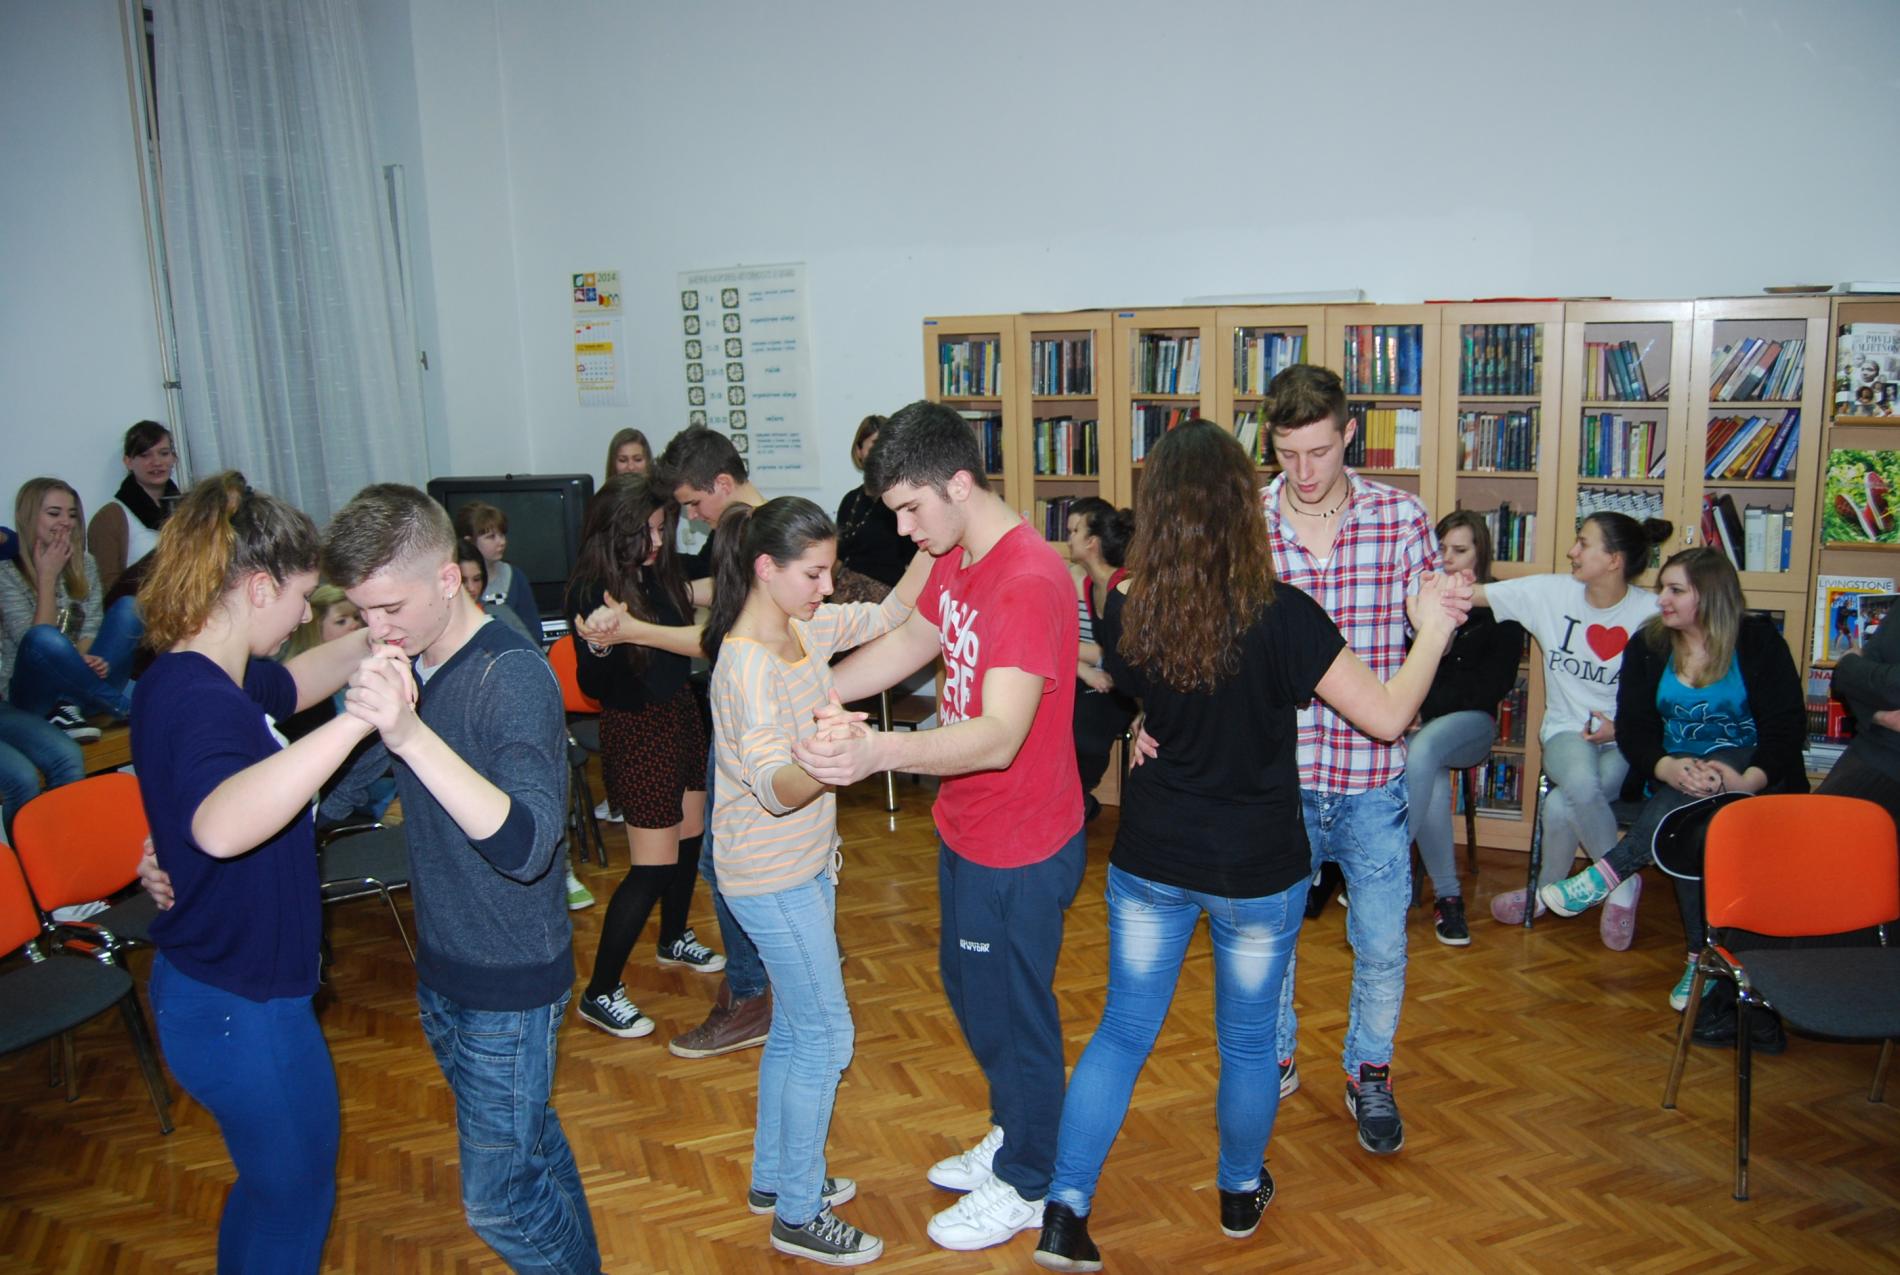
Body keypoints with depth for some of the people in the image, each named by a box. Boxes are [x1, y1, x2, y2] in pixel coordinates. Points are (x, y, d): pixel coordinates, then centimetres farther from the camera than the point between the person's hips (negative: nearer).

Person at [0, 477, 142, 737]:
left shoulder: (84, 564, 11)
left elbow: (92, 628, 1)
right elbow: (37, 643, -16)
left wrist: (85, 659, -21)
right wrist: (48, 576, -14)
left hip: (79, 684, 5)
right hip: (33, 692, -5)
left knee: (128, 607, -17)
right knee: (45, 637, -37)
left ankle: (70, 707, -21)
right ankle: (124, 707, -22)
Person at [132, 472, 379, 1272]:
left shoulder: (205, 676, -1)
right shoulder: (198, 699, -30)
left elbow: (295, 681, 21)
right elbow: (220, 825, -52)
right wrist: (357, 721, -57)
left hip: (225, 988, 10)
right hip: (242, 1010, -9)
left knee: (273, 1182, 29)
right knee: (295, 1199, 14)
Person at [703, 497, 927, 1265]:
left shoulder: (804, 627, -1)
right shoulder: (746, 664, -26)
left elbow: (888, 616, 8)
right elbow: (774, 786, -36)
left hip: (806, 865, 9)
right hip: (772, 879, -9)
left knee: (795, 1028, 20)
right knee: (825, 1036, 1)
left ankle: (774, 1179, 37)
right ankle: (798, 1216, 18)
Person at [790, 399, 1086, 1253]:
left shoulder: (1030, 581, -29)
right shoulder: (957, 561, 2)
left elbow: (1000, 735, -37)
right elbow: (907, 645, 17)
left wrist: (877, 751, -51)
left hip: (1020, 851, -10)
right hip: (967, 831, 10)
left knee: (1013, 1012, 9)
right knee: (967, 988, 25)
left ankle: (1023, 1188, 33)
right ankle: (1010, 1136, 48)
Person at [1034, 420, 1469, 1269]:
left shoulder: (1125, 615, -11)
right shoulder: (1282, 616, -21)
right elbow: (1388, 717, -14)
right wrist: (1432, 629, -1)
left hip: (1150, 860, 2)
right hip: (1256, 868, -2)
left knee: (1122, 1031, 16)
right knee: (1247, 1040, 19)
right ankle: (1241, 1194, 40)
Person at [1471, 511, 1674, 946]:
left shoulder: (1651, 613, -8)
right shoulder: (1552, 593, -3)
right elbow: (1467, 593, -6)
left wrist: (1624, 727, -14)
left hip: (1627, 741, -2)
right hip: (1568, 730, 2)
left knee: (1562, 805, -29)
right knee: (1580, 782, -32)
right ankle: (1623, 882, -5)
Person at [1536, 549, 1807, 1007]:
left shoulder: (1759, 641, -1)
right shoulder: (1648, 645, 6)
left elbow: (1787, 726, -8)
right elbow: (1633, 729, -1)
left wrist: (1748, 780, -28)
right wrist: (1669, 768, -25)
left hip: (1750, 774, -2)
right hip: (1670, 777, 3)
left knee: (1700, 799, -37)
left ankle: (1607, 875, -37)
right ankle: (1704, 954, -31)